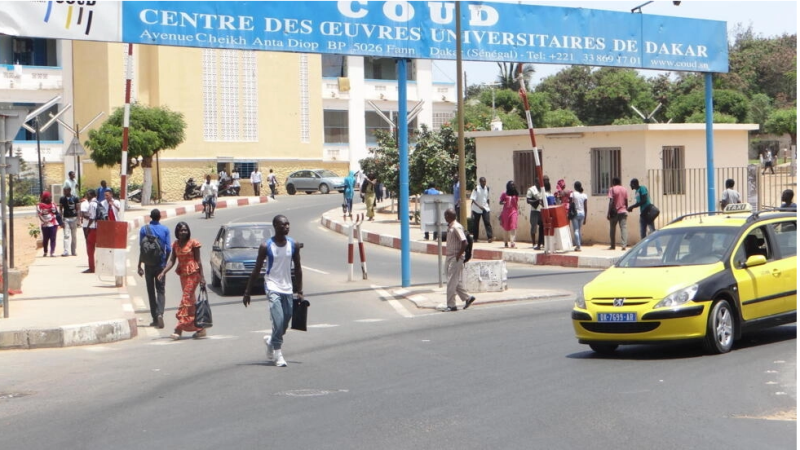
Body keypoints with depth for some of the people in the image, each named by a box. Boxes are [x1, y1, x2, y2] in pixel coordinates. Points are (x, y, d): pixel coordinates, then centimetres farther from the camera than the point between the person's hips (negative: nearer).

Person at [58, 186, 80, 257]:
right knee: (66, 235, -9)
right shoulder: (62, 199, 2)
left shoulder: (75, 198, 0)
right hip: (66, 218, -1)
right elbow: (60, 209, 5)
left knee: (74, 236, 8)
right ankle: (66, 251, -14)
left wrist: (78, 219, -3)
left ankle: (73, 251, 17)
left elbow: (77, 209, 2)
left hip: (74, 218, 1)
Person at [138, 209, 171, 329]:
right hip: (160, 264, 0)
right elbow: (168, 249, -5)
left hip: (149, 264, 0)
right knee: (160, 290, 4)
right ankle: (160, 314, -18)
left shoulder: (144, 229, -5)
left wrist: (140, 265, -1)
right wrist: (165, 261, 11)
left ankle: (155, 318, 9)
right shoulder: (165, 229, -2)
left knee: (151, 291, 9)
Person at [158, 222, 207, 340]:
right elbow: (172, 261, 4)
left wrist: (202, 277, -8)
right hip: (182, 274, 6)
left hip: (193, 273, -6)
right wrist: (163, 272, -11)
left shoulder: (193, 243, -6)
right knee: (191, 301, 9)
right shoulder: (175, 244, 9)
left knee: (186, 299, -12)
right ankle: (200, 328, 17)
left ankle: (179, 329, -16)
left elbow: (198, 261, -5)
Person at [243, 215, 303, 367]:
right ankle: (278, 354, -6)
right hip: (273, 287, -4)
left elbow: (298, 268, 11)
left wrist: (299, 291, 8)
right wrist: (247, 292, -3)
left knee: (284, 325, 9)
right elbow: (257, 270, -3)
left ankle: (271, 341, 38)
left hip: (288, 289, 4)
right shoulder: (266, 246, -7)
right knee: (278, 321, -16)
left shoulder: (293, 245, 4)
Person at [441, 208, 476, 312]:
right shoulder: (450, 227, 11)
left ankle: (451, 305, 1)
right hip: (449, 257, 9)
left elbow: (464, 243, -24)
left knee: (452, 282, -5)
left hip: (455, 258, -9)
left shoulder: (456, 227, -18)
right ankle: (467, 298, 24)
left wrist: (458, 255, -19)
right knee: (457, 281, 14)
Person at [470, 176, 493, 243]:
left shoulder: (487, 188, 4)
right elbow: (473, 199, -14)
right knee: (475, 224, 6)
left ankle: (489, 237, -14)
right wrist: (479, 206, -24)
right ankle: (475, 238, 17)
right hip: (477, 209, -3)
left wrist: (488, 206, 14)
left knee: (487, 223, -10)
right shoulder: (476, 189, -9)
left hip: (485, 208, 3)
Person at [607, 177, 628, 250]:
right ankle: (624, 246, -15)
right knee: (624, 228, -4)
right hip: (623, 211, 3)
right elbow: (626, 202, 10)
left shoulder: (612, 189, -5)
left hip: (615, 212, -3)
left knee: (613, 229, 10)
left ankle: (613, 246, 15)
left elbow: (611, 202, -11)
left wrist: (608, 213, -10)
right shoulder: (624, 190, 8)